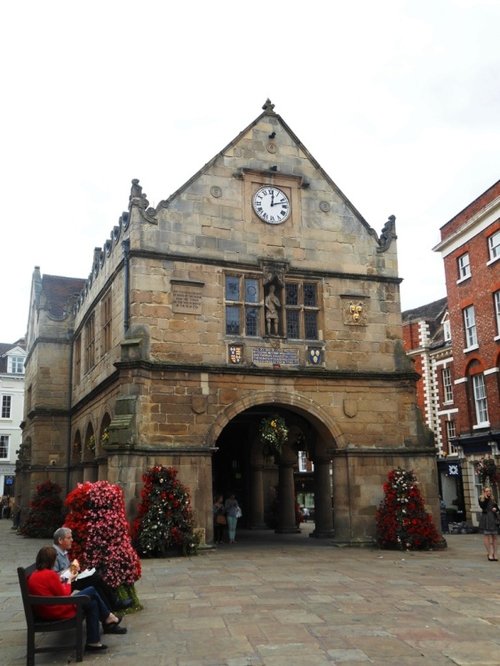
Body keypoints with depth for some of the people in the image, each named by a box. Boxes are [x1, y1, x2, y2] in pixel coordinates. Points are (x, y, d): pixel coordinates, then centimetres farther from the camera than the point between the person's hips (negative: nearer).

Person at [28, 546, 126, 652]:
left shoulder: (34, 575, 6)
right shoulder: (49, 574, -20)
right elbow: (64, 594, -14)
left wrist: (59, 580, 7)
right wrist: (69, 580, 1)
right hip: (58, 611, -9)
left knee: (92, 604, 13)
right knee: (92, 591, 1)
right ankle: (109, 618, 15)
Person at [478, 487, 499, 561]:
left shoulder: (492, 499, 15)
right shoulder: (481, 499, 1)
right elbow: (483, 506, -15)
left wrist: (495, 509, -3)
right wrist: (486, 498, -15)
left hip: (493, 519, 5)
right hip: (486, 518, -5)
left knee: (494, 537, 4)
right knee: (487, 536, -5)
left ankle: (494, 554, 8)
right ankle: (490, 554, -2)